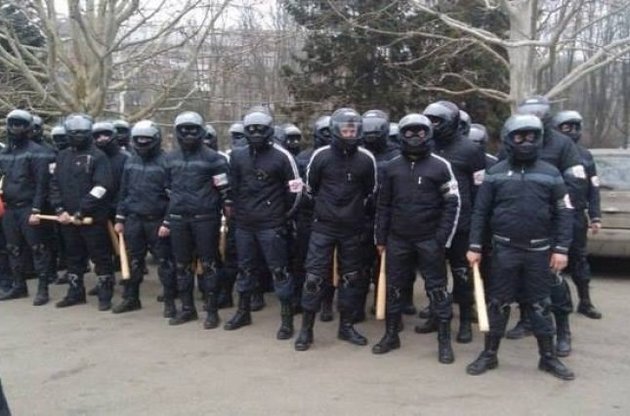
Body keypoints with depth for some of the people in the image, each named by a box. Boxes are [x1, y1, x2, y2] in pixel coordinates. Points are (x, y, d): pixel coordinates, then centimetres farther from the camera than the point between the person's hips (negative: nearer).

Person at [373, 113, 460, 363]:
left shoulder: (440, 166, -3)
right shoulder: (391, 167, 6)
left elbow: (452, 204, -3)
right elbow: (383, 205, 10)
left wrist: (443, 238, -9)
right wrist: (381, 238, 7)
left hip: (429, 239, -3)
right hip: (398, 239, 3)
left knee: (437, 289, 2)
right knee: (394, 287, 11)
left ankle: (444, 341, 12)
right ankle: (391, 336, 25)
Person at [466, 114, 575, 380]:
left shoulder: (550, 174, 2)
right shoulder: (495, 174, 1)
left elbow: (563, 214, 2)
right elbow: (480, 212, 2)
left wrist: (561, 249, -5)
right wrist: (475, 247, -3)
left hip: (539, 251, 1)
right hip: (504, 249, 0)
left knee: (540, 304, 10)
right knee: (498, 303, 7)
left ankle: (548, 357, 21)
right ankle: (489, 354, 18)